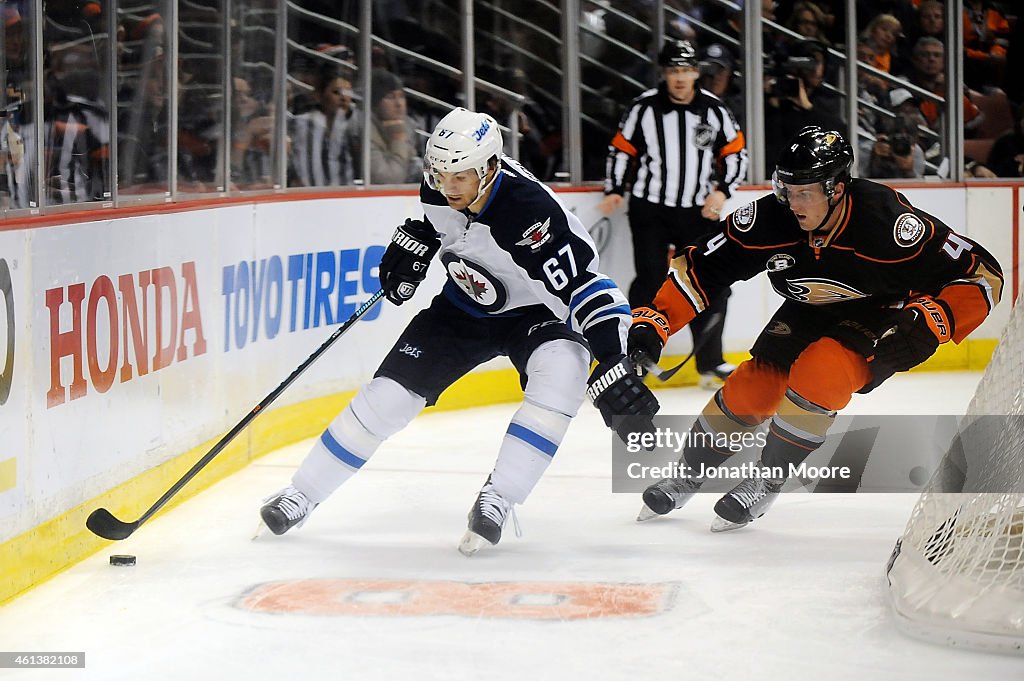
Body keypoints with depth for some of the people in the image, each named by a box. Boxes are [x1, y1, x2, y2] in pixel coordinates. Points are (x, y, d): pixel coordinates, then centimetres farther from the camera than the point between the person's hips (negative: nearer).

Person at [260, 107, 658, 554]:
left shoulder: (531, 213, -37)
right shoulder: (441, 184, -19)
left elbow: (586, 288, -40)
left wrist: (613, 366, -47)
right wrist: (412, 243, 2)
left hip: (536, 312, -4)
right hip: (464, 306, 5)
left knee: (562, 369, -35)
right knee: (390, 393, -3)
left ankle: (496, 500, -25)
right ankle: (301, 495, 12)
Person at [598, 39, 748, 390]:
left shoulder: (714, 109, -1)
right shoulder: (644, 107, -5)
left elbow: (735, 153, 5)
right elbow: (622, 149, 4)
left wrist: (721, 190, -8)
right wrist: (614, 191, -6)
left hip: (698, 211, 3)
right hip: (649, 208, -2)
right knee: (651, 281, -13)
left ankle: (710, 363, 16)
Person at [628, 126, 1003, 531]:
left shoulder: (884, 220, -34)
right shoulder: (770, 220, -23)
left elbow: (982, 274, -29)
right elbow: (700, 267, -13)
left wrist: (928, 326, -39)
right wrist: (653, 321, -24)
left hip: (880, 321, -4)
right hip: (809, 314, 4)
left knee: (818, 373, -29)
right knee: (752, 389, -6)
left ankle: (769, 481, -8)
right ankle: (690, 472, 21)